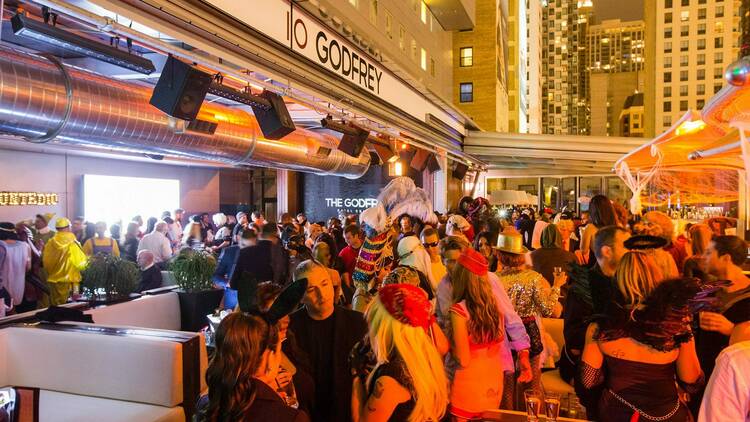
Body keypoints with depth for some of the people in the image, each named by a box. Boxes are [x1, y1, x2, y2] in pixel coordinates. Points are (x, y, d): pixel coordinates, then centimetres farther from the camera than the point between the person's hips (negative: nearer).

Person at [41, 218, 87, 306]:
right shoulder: (73, 244, -13)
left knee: (56, 307, 13)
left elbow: (45, 263, 2)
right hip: (70, 280, -3)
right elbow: (81, 263, -11)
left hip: (54, 280, 3)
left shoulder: (50, 243, -4)